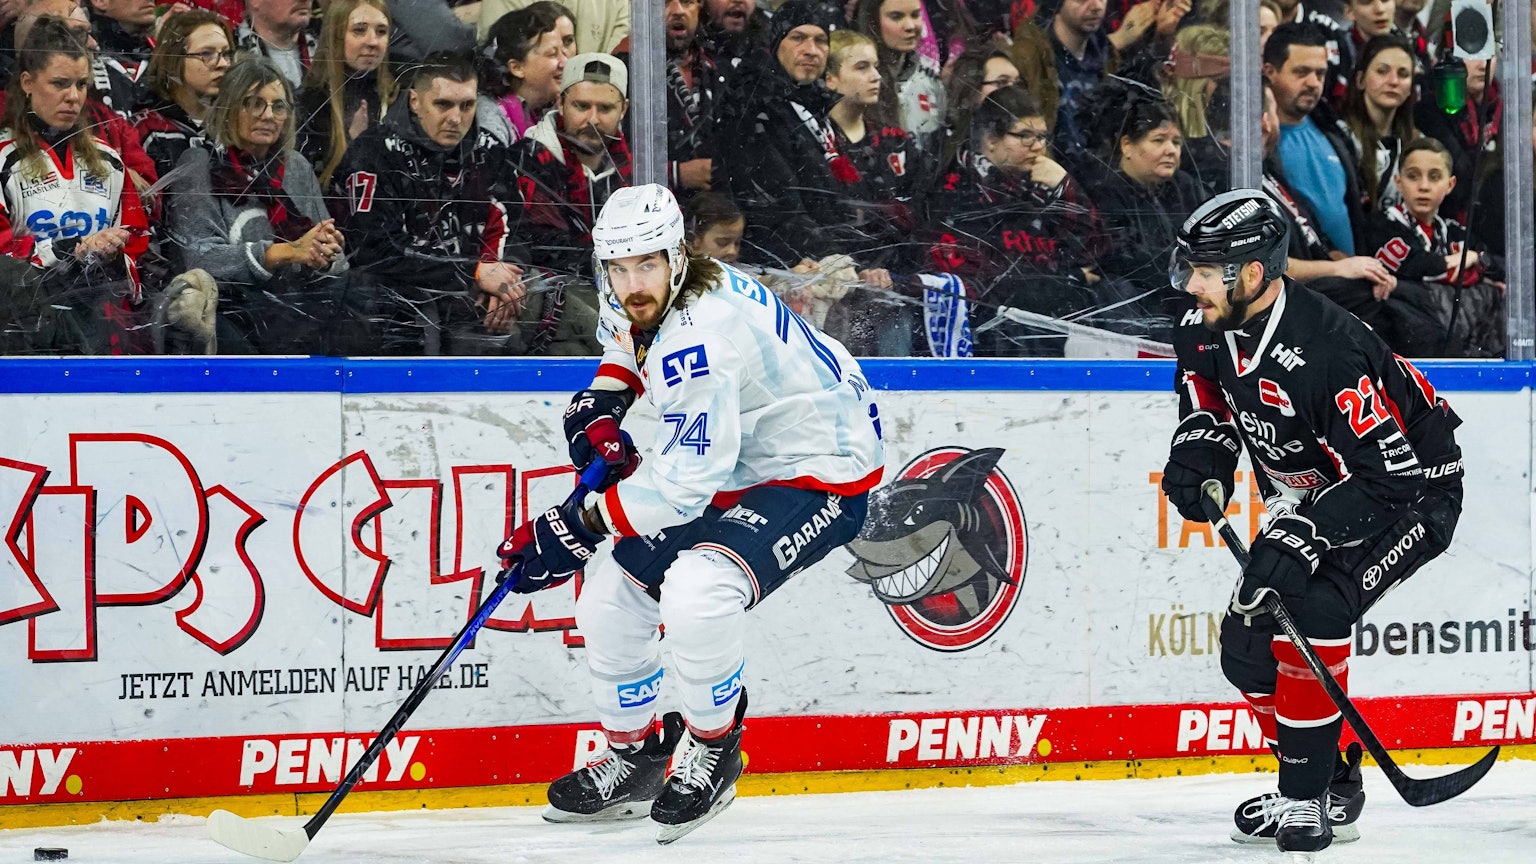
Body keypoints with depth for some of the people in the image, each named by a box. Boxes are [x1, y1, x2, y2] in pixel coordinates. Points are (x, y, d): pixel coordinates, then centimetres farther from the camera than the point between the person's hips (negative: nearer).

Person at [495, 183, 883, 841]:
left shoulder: (702, 337, -33)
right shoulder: (643, 300, -5)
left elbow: (685, 484, -32)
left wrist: (580, 528, -28)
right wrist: (602, 401, 5)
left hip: (819, 472, -10)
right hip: (735, 464, 10)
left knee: (695, 594, -33)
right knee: (611, 594, 8)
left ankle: (713, 754, -7)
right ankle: (632, 759, 28)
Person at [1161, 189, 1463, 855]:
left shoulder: (1327, 354, -36)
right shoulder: (1208, 328, -11)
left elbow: (1389, 475, -34)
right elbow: (1207, 388, 14)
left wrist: (1304, 536, -40)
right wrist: (1201, 447, -5)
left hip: (1412, 491, -9)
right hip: (1310, 494, 9)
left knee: (1312, 609, -29)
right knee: (1247, 639, 3)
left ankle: (1306, 800, -20)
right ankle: (1332, 791, 20)